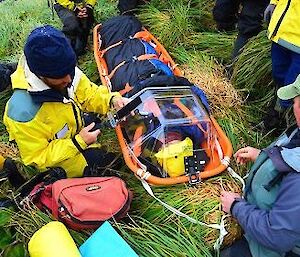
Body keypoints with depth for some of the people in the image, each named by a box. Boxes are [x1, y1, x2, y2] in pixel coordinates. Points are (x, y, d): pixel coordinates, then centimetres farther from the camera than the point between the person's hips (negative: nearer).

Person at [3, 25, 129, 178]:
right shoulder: (24, 112, -36)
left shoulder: (67, 73, -19)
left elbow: (89, 95, -1)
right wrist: (78, 142, -30)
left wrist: (112, 100, -21)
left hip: (78, 136, 6)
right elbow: (37, 159, -25)